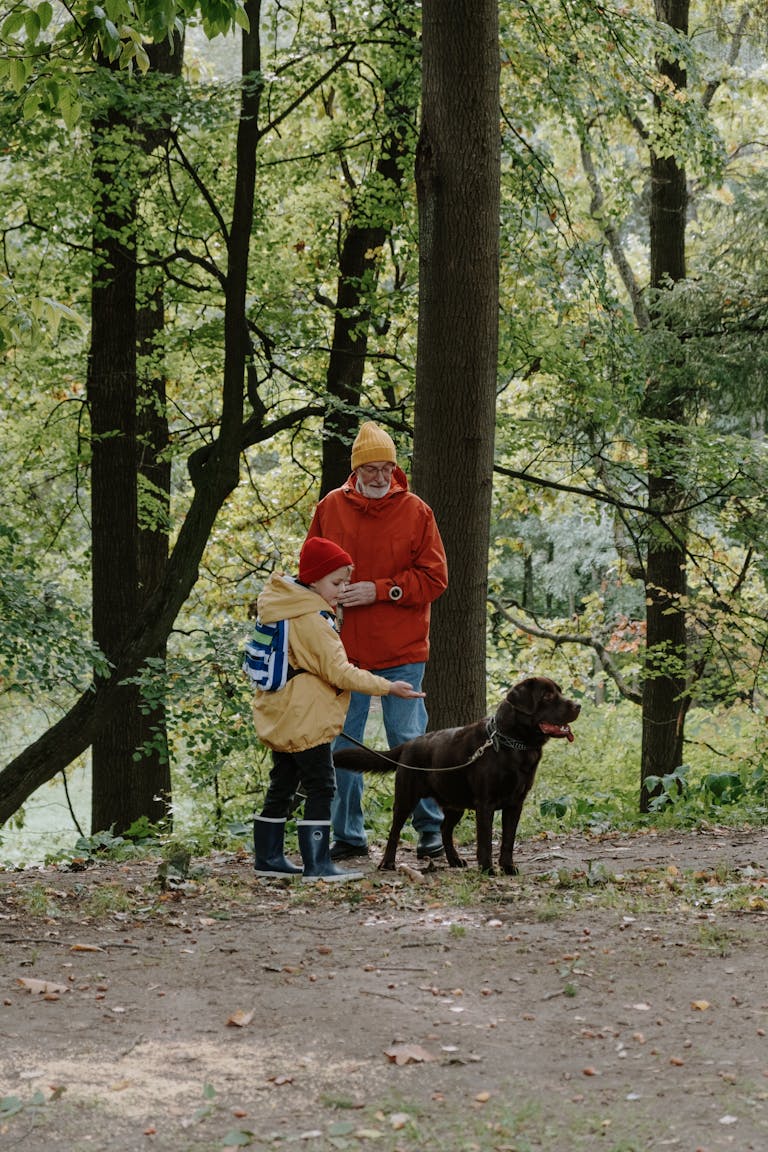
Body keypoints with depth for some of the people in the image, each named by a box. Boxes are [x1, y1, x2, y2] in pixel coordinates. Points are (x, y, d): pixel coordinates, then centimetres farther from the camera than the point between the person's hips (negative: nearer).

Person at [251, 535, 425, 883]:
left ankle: (268, 857, 23)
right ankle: (317, 864, -7)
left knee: (282, 788, 16)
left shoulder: (283, 608, 10)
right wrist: (388, 687, -17)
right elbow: (338, 671, -20)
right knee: (320, 789, -6)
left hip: (280, 720, 10)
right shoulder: (312, 619, -19)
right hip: (306, 721, -10)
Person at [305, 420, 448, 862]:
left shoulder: (416, 512, -1)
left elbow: (434, 578, -3)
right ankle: (348, 835, 16)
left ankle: (431, 828, 14)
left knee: (408, 741, 1)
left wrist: (380, 590, -13)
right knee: (342, 745, 6)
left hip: (401, 652, -2)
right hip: (344, 650, 3)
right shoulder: (330, 508, 5)